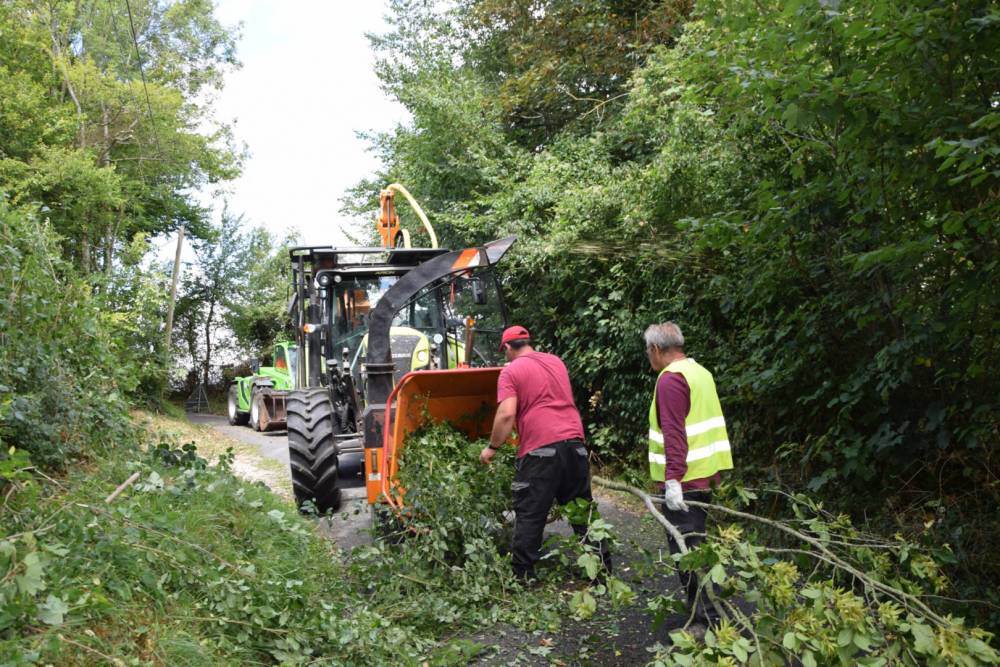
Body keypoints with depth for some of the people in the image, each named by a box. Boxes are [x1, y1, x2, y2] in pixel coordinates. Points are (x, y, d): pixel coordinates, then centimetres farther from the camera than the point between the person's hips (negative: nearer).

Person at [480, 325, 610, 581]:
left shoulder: (511, 371, -2)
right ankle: (602, 567, 21)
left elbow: (506, 414, -13)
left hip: (539, 449, -6)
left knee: (529, 516, 4)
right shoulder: (556, 361, 16)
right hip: (574, 443, 6)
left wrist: (492, 448, -4)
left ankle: (522, 576, 10)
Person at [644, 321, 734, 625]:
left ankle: (705, 614, 0)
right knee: (695, 543, 19)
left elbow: (674, 433, -23)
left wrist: (673, 479, -25)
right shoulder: (700, 372, 13)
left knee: (685, 548, -3)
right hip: (706, 474, 10)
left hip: (683, 480, -10)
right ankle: (700, 608, 29)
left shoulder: (671, 379, -15)